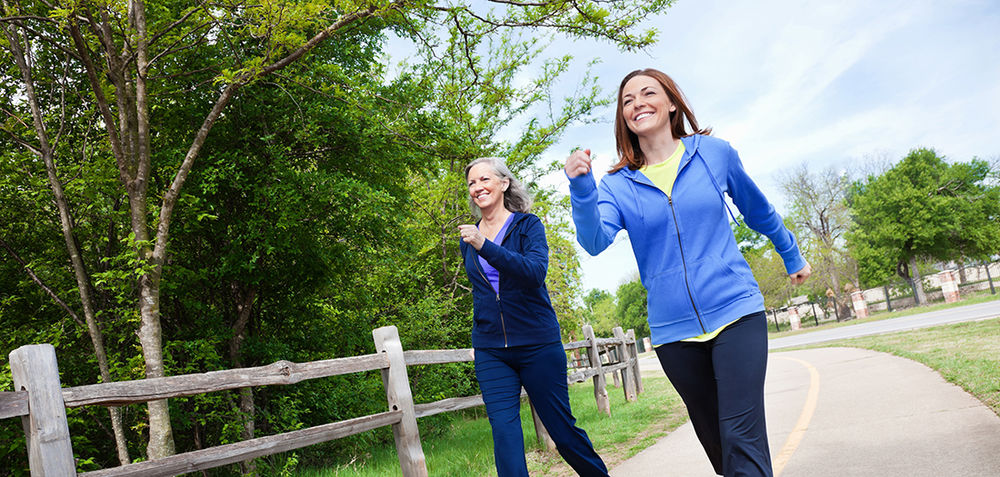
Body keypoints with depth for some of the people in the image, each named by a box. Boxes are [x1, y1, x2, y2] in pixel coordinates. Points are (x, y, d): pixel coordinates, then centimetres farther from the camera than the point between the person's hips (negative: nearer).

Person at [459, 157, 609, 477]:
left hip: (537, 343, -3)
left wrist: (485, 247, -30)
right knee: (504, 434, -9)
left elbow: (536, 272, -21)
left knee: (562, 429, 5)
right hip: (490, 350, 4)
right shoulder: (469, 240, 11)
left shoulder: (527, 225, -3)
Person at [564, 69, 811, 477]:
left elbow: (759, 211, 18)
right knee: (715, 440, 14)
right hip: (673, 329, 2)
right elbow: (595, 241, -16)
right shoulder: (619, 185, 2)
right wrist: (581, 188, -33)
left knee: (741, 437, -14)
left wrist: (792, 258, 29)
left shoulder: (715, 153, 2)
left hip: (735, 312, -2)